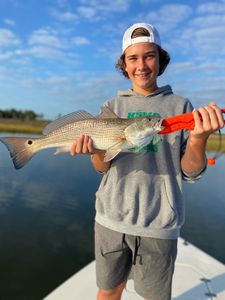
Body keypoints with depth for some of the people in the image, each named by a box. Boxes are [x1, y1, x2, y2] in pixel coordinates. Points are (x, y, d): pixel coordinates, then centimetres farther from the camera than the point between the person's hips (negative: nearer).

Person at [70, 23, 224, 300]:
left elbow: (191, 173, -4)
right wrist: (94, 149, -22)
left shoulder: (180, 106, 0)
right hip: (111, 218, 2)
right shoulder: (113, 106, 4)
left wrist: (199, 138, -23)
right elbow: (103, 167, 0)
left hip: (158, 224, -1)